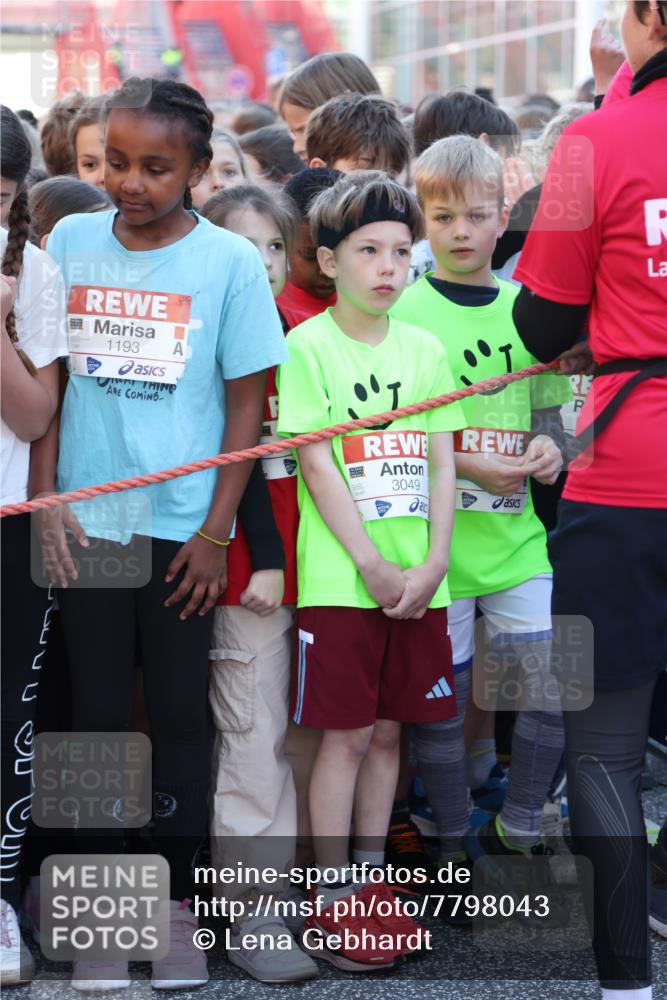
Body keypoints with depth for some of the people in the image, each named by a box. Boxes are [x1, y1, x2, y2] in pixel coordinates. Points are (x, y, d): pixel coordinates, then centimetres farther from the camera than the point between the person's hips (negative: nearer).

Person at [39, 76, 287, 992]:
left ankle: (178, 903, 18)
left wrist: (215, 532, -5)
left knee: (179, 713, 6)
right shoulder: (69, 243, 2)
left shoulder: (230, 261, -4)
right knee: (98, 711, 7)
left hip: (183, 528, -2)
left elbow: (246, 402, -1)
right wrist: (45, 504, -2)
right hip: (85, 524, 2)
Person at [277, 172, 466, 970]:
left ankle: (370, 881, 19)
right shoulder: (308, 345, -3)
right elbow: (317, 464, -9)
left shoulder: (424, 348, 11)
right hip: (340, 575, -4)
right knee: (346, 733, -2)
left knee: (388, 730, 9)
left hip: (418, 578, 5)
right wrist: (371, 564, -13)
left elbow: (441, 464, 8)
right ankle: (331, 897, 6)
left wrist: (433, 562, -4)